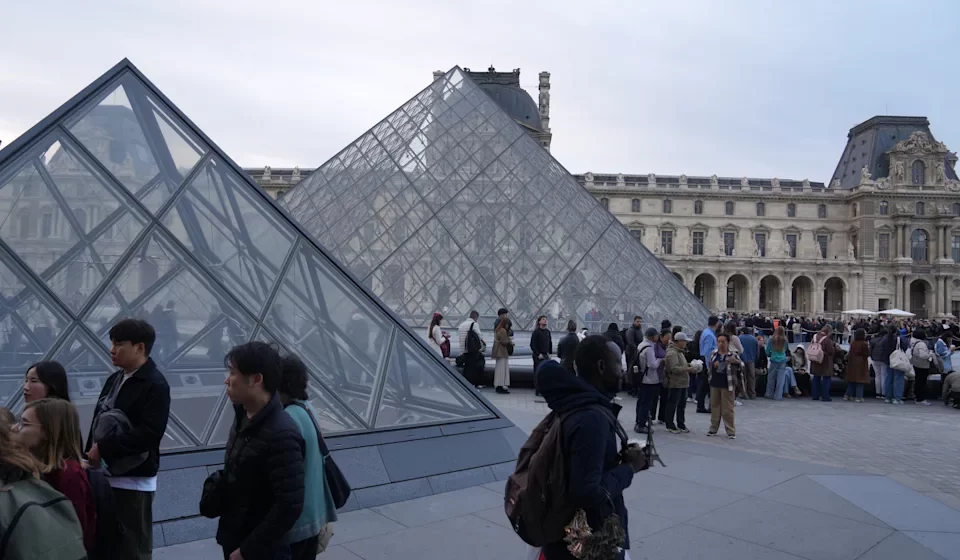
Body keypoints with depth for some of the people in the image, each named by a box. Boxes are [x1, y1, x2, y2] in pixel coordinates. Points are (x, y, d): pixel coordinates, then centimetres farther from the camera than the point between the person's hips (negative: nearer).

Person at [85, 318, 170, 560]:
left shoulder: (155, 384, -13)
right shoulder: (115, 379, 11)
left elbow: (150, 433, -22)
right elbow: (98, 422, 15)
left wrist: (104, 448, -19)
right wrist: (91, 453, 2)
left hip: (134, 480, -7)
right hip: (106, 475, 8)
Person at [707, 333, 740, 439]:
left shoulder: (733, 355, -8)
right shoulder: (713, 353, 4)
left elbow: (742, 366, -13)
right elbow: (709, 365, 15)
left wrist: (736, 361, -35)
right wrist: (714, 364, -8)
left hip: (727, 386, -4)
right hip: (714, 384, 4)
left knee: (728, 409, 0)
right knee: (714, 407, 12)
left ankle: (731, 431, 9)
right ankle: (713, 428, 22)